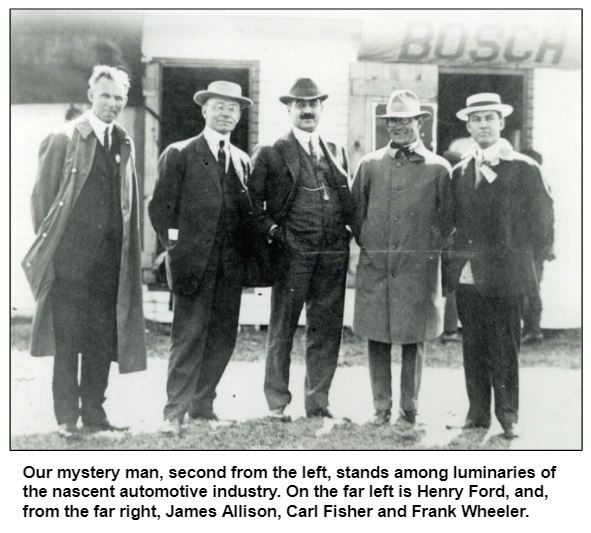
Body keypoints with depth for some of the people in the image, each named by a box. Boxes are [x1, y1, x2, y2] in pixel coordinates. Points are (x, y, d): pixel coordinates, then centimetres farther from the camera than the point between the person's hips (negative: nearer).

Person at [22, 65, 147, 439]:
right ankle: (67, 417, 8)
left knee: (103, 337, 7)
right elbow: (43, 196, -2)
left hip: (110, 257, 5)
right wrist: (47, 243, -4)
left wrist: (127, 248, 9)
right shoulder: (64, 139, -3)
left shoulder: (124, 144, 12)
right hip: (71, 257, -5)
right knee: (67, 338, 0)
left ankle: (94, 412, 17)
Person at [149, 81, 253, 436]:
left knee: (223, 337, 6)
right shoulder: (179, 154, 2)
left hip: (231, 264, 5)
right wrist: (175, 244, -6)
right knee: (189, 336, -8)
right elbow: (161, 206, 0)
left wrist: (246, 251, 5)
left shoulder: (243, 161, 17)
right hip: (194, 260, -5)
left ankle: (202, 403, 18)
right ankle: (175, 412, -4)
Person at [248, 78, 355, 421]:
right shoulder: (271, 154, 3)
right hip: (292, 254, -4)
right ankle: (277, 403, 11)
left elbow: (348, 201, 19)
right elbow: (252, 200, 2)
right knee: (282, 330, 2)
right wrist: (271, 229, -9)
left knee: (327, 330, 6)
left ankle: (318, 402, 16)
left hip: (334, 253, 4)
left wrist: (349, 229, 4)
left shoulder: (337, 153, 16)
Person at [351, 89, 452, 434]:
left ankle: (409, 413, 12)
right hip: (375, 267, 2)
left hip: (417, 269, -2)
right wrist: (367, 245, 9)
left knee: (414, 341, 2)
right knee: (376, 338, 5)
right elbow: (357, 211, 15)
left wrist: (429, 249, 1)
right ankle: (381, 408, 16)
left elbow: (446, 221, 8)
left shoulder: (438, 167, 4)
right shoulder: (370, 164, 8)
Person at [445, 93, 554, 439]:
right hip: (466, 276, 4)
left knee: (505, 349, 1)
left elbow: (542, 220, 1)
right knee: (473, 348, 8)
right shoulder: (460, 172, 11)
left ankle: (508, 416, 12)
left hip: (505, 276, -4)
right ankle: (478, 413, 17)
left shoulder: (525, 169, -2)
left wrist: (524, 259, 1)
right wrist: (457, 260, 7)